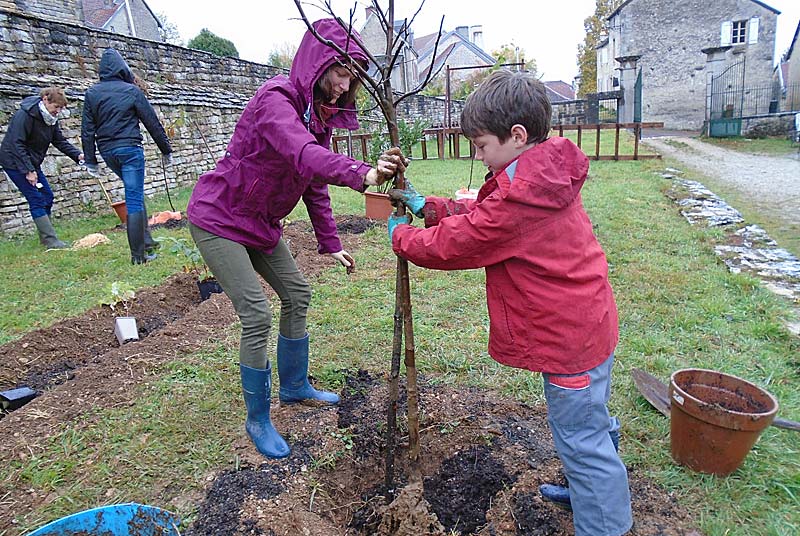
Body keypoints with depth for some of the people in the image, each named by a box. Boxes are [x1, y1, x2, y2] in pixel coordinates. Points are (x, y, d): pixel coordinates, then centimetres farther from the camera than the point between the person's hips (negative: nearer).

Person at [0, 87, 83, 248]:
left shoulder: (51, 119, 3)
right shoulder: (25, 115, -22)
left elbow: (60, 141, 4)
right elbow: (16, 144, -25)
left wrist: (78, 155, -13)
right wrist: (28, 171, -27)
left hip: (32, 163, 9)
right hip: (15, 162, -9)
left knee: (47, 196, 8)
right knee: (36, 199, -13)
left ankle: (45, 237, 19)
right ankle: (51, 241, -13)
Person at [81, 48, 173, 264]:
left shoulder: (92, 93, 8)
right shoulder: (131, 90, -3)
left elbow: (87, 129, 6)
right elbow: (152, 122, -2)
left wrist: (90, 160, 10)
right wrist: (166, 149, 7)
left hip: (107, 151, 5)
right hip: (130, 149, -5)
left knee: (134, 195, 21)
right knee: (134, 200, -6)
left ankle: (146, 241, 20)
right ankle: (139, 253, -5)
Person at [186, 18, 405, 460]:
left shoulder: (318, 113, 4)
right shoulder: (276, 98, -23)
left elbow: (315, 185, 7)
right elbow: (303, 155, -44)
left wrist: (331, 245, 5)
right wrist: (361, 175, -60)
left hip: (261, 222, 9)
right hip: (219, 220, -9)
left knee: (296, 293, 12)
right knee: (257, 316, -12)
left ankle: (294, 387, 31)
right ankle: (257, 420, 9)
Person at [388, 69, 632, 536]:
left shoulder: (517, 196, -27)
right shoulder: (547, 177, 5)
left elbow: (448, 246, -17)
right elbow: (479, 216, 11)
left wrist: (400, 235, 0)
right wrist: (425, 206, 8)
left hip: (569, 339, -11)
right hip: (590, 322, 11)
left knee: (583, 440, 6)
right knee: (592, 423, 29)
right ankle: (596, 490, 52)